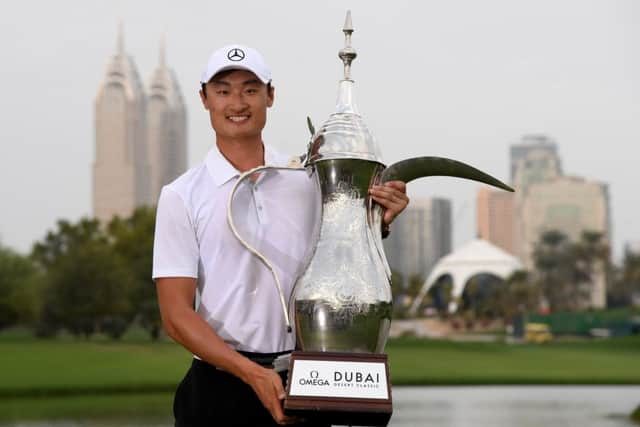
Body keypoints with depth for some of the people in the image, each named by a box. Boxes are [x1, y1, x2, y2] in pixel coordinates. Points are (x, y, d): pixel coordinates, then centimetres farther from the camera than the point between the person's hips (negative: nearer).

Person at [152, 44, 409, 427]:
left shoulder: (309, 182, 7)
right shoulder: (182, 197, -1)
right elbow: (176, 314, -5)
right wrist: (252, 372, -16)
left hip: (303, 383, 2)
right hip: (219, 387, -2)